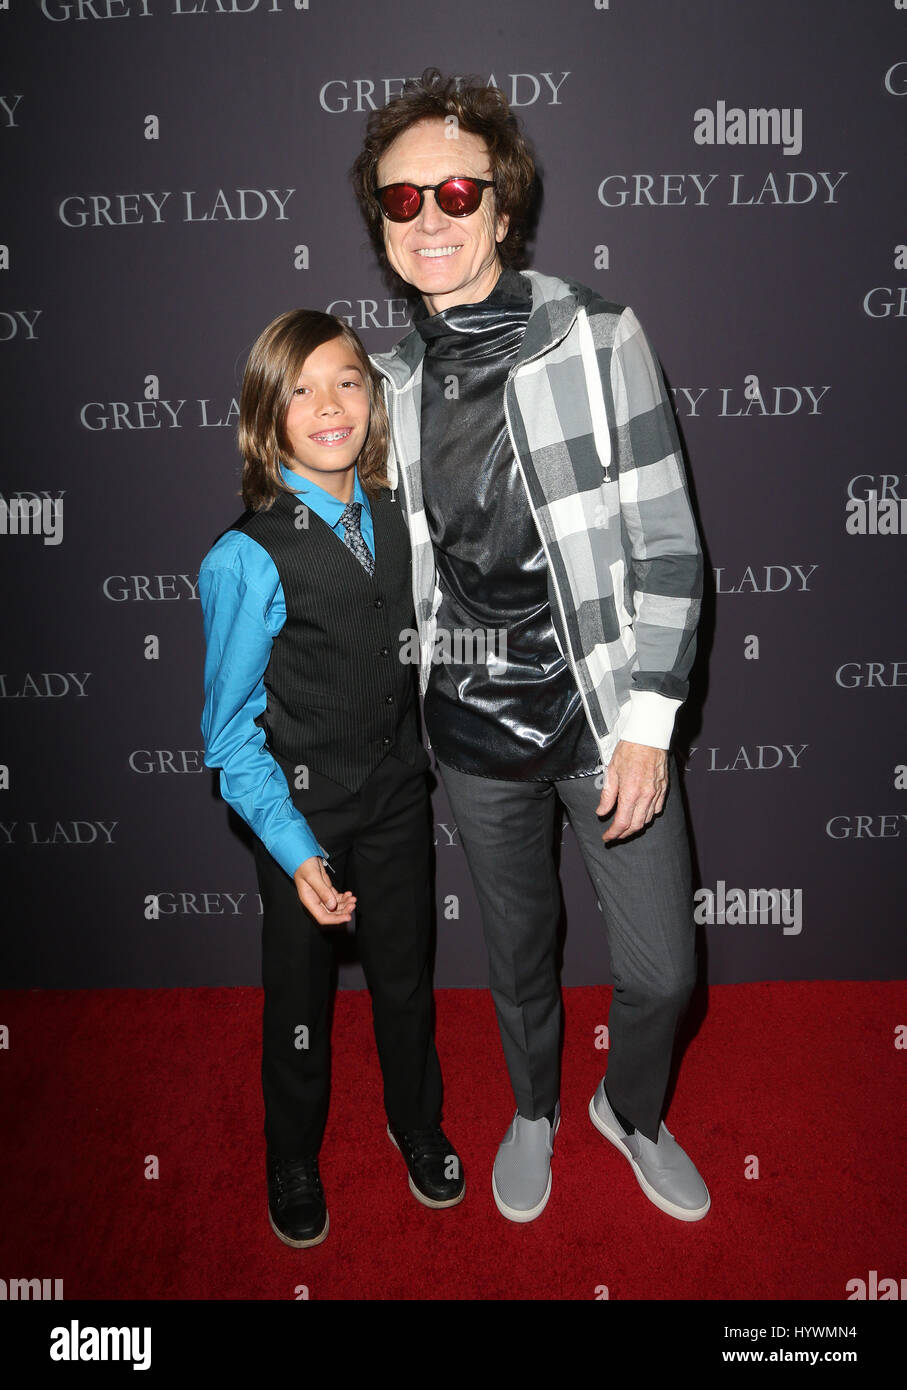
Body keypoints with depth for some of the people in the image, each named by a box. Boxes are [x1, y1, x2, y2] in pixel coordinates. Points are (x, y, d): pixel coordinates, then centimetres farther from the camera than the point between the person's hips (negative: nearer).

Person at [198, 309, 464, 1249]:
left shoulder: (396, 520, -2)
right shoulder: (247, 558, -19)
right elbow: (230, 731, -16)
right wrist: (295, 850, -23)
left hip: (398, 793, 4)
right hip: (302, 809, -4)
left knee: (405, 975, 21)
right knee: (299, 995, 15)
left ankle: (417, 1126, 49)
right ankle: (293, 1164, 43)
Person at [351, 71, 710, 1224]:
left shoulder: (595, 336, -9)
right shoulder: (395, 380, 2)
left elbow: (664, 544, -10)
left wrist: (647, 722, -14)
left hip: (602, 716, -2)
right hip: (476, 732, 3)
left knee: (661, 968, 7)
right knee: (518, 948, 20)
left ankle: (631, 1108, 41)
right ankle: (534, 1111, 49)